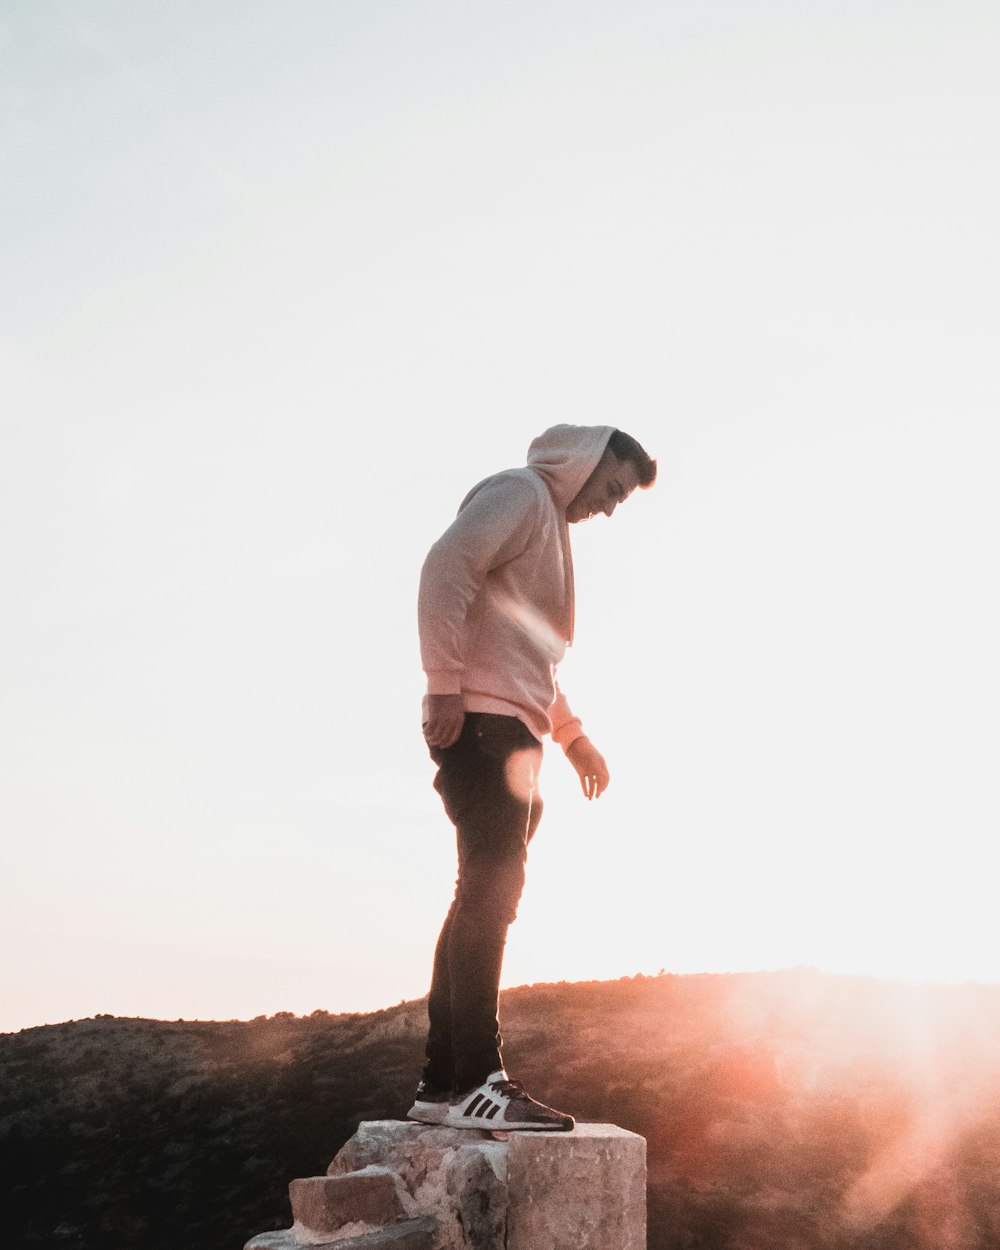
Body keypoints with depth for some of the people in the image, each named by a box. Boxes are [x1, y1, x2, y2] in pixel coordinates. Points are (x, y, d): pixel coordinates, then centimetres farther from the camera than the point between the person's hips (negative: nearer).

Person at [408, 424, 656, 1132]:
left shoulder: (552, 524, 30)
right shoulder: (521, 492, 1)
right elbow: (446, 566, -16)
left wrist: (574, 736, 24)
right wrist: (445, 686, -21)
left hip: (512, 734, 10)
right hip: (483, 721, -10)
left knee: (485, 899, 7)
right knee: (488, 895, -14)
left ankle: (443, 1084, 9)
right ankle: (472, 1083, -14)